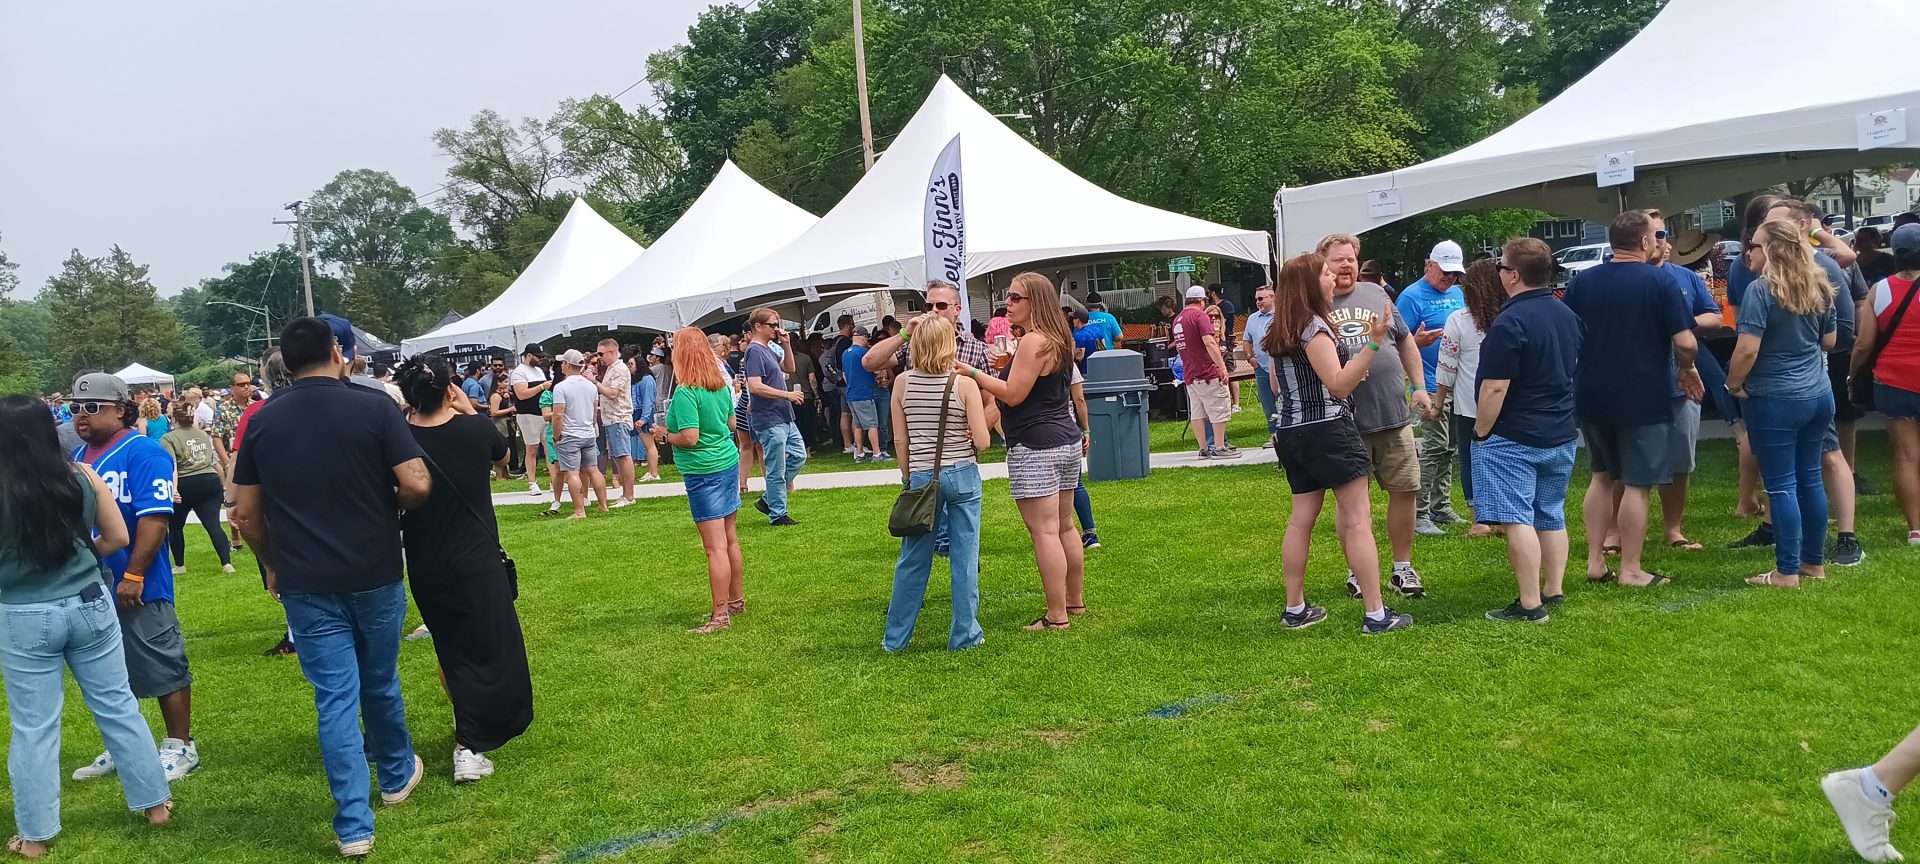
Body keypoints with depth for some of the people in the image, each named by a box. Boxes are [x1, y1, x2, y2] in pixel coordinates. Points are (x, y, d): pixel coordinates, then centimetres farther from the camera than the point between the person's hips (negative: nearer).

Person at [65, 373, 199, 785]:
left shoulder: (143, 452, -13)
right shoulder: (77, 457, 12)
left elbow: (155, 517, -20)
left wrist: (133, 575, -23)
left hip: (136, 588, -8)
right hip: (92, 587, 9)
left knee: (163, 669, 1)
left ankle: (180, 747, 11)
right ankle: (120, 749, 29)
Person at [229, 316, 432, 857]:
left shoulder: (263, 422, 0)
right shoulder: (375, 406, -9)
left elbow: (246, 513, 3)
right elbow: (417, 486, -15)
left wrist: (274, 563, 18)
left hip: (306, 584, 1)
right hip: (375, 575, -1)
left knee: (334, 699, 4)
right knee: (380, 683, 19)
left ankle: (353, 826, 3)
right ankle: (397, 776, 40)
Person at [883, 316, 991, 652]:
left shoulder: (903, 383, -2)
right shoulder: (964, 384, -10)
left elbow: (900, 440, 2)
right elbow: (981, 442, -11)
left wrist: (908, 477, 14)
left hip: (921, 477, 2)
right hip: (962, 476, -2)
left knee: (912, 560, 12)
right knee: (964, 558, 7)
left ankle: (895, 637, 20)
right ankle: (964, 634, 12)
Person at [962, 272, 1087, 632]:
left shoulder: (1032, 342, -15)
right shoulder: (1058, 341, 15)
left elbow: (1013, 395, -18)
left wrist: (973, 372, -13)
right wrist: (1010, 364, 15)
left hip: (1036, 446, -10)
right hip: (1067, 440, 10)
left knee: (1044, 531, -8)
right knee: (1064, 527, 18)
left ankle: (1056, 616, -6)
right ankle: (1075, 602, 27)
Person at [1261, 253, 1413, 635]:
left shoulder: (1281, 332, 11)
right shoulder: (1314, 327, -15)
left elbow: (1276, 386, 19)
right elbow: (1340, 385, -19)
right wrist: (1374, 342, -26)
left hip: (1289, 431, 9)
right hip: (1327, 429, -9)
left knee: (1301, 518, 11)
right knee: (1358, 518, -6)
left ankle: (1295, 610, 15)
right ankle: (1375, 615, -6)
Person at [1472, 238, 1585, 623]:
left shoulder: (1509, 323, -19)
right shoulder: (1568, 315, 9)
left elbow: (1494, 388, -21)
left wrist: (1481, 433, -10)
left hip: (1513, 437, -9)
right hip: (1560, 433, 9)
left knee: (1517, 520, -6)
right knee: (1551, 516, 16)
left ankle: (1530, 603, -7)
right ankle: (1554, 591, 22)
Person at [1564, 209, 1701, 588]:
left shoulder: (1581, 282, 2)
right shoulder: (1660, 281, -10)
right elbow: (1685, 342, -14)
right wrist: (1686, 369, 5)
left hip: (1592, 396, 5)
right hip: (1643, 399, -5)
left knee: (1602, 476, 18)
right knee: (1637, 484, 4)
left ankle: (1595, 562, 17)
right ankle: (1630, 570, 8)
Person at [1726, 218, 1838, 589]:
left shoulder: (1761, 290, -16)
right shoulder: (1818, 287, 6)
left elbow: (1747, 350, -20)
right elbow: (1829, 340, 18)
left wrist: (1733, 384, -5)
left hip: (1774, 399, -7)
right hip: (1818, 395, 7)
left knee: (1781, 484, -1)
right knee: (1809, 478, 15)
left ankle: (1787, 572, 3)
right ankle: (1814, 563, 24)